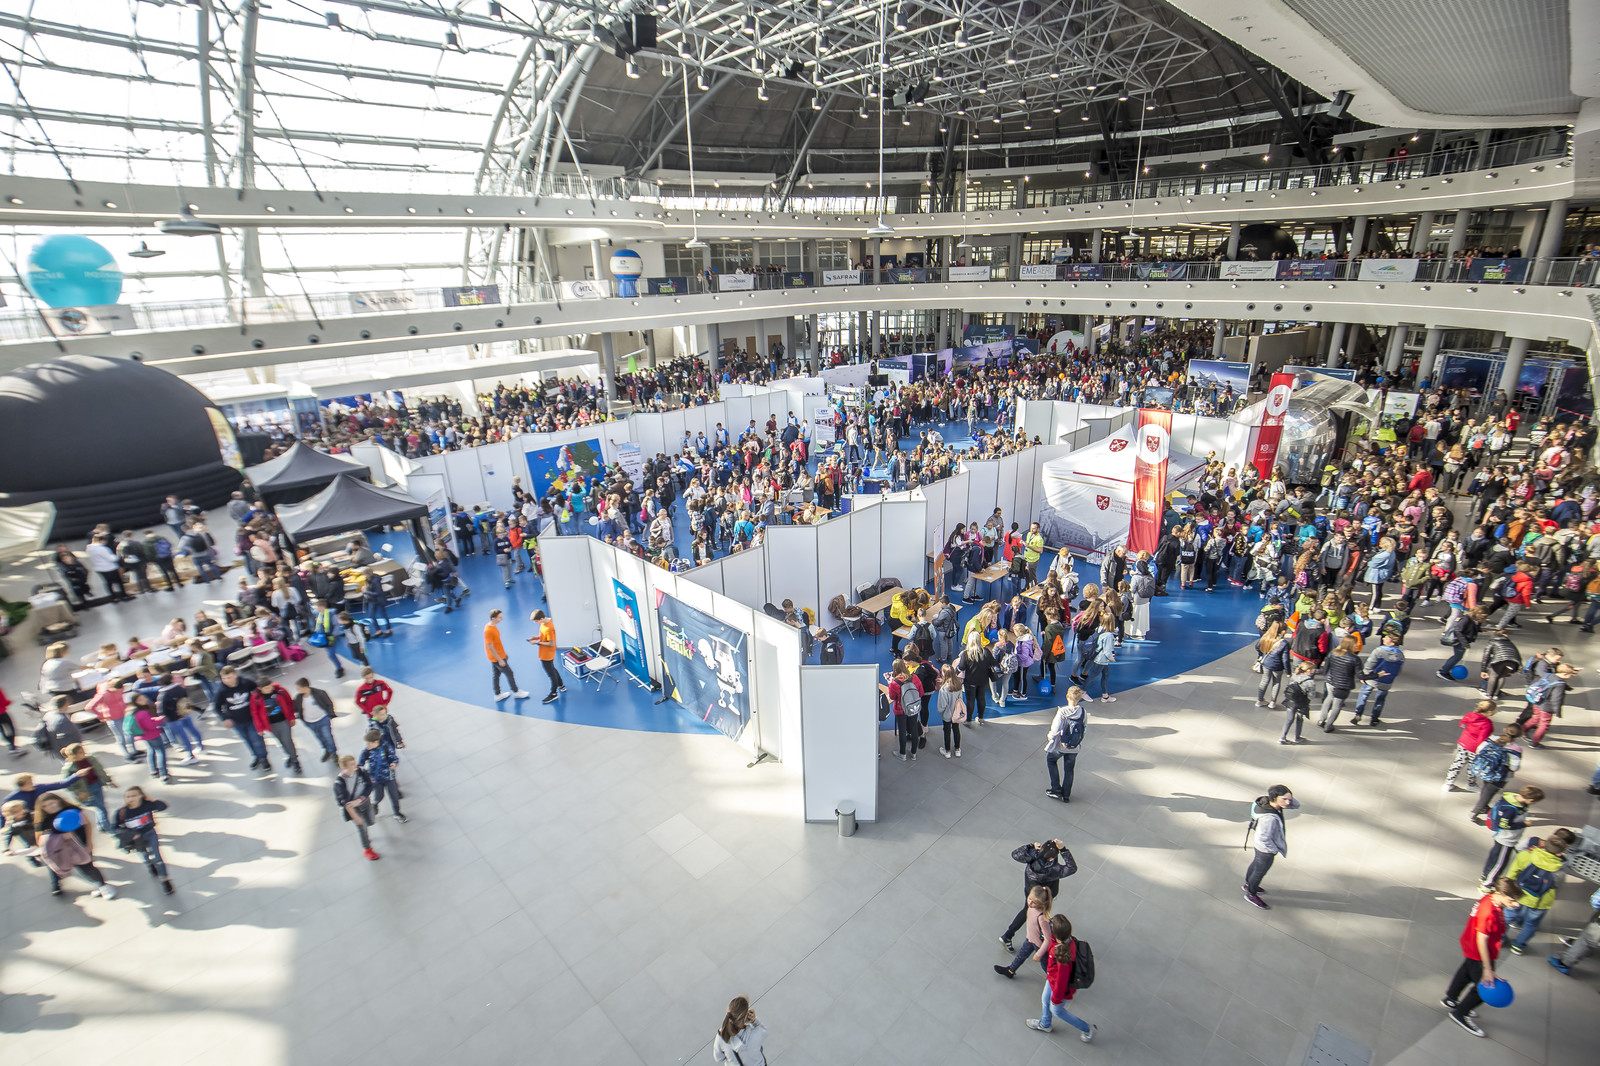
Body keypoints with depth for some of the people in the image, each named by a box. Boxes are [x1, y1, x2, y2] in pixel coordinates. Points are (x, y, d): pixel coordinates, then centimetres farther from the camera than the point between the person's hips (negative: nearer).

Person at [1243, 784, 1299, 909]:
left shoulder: (1267, 800, -19)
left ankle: (1248, 884, 57)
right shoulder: (1269, 818, -41)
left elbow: (1296, 806, -8)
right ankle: (1251, 894, 44)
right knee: (1260, 872, 19)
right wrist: (1274, 850, -16)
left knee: (1256, 864, 31)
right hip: (1265, 850, -8)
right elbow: (1263, 839, -33)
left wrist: (1289, 796, -28)